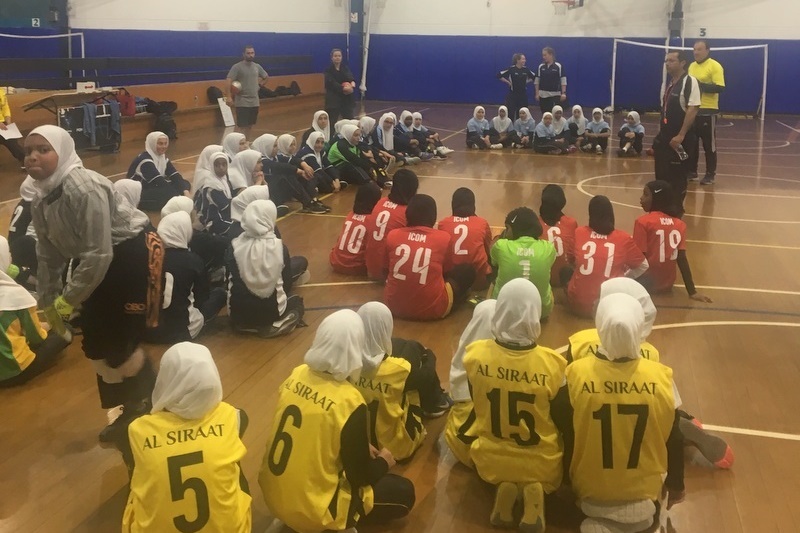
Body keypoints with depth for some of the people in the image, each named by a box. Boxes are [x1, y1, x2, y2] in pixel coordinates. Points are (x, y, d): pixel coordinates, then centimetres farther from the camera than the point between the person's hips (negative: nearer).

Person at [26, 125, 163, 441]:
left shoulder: (84, 188, -27)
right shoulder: (41, 201, 2)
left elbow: (98, 254, -27)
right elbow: (49, 255, 12)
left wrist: (67, 299, -20)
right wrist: (47, 301, 12)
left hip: (134, 255, -9)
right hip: (103, 262, 9)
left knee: (119, 341, -5)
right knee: (95, 343, 11)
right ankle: (132, 409, 31)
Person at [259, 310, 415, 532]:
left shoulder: (297, 375, -6)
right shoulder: (348, 401, -25)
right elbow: (359, 476, -14)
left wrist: (362, 448, 17)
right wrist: (383, 462, 7)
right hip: (310, 510, -7)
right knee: (403, 492, 8)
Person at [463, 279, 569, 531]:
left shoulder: (475, 354, -16)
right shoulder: (552, 363, -24)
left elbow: (479, 408, 1)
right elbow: (564, 422, -9)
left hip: (489, 461, 2)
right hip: (540, 466, -2)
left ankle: (505, 487, 4)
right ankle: (533, 490, 2)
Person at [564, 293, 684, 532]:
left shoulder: (576, 374, -18)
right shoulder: (662, 377, -16)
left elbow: (566, 439, -6)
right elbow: (674, 441, -2)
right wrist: (676, 485, 17)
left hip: (590, 492, -2)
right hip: (643, 493, 2)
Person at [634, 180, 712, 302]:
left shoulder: (643, 222, -11)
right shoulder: (679, 224, 4)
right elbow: (682, 259, 1)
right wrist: (692, 292, 2)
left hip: (646, 283, -6)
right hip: (667, 285, 6)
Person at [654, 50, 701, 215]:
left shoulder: (690, 82, -12)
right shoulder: (668, 83, 14)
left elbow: (693, 110, -18)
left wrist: (681, 135, -22)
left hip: (680, 139, -8)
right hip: (664, 137, 8)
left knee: (678, 177, -1)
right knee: (661, 176, 10)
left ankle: (677, 210, 10)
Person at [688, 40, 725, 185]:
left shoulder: (715, 66, -9)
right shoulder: (692, 66, 13)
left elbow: (720, 87, -18)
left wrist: (700, 85, -23)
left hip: (707, 111, -7)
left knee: (709, 145, 0)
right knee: (691, 143, 11)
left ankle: (710, 174, 8)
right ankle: (692, 171, 21)